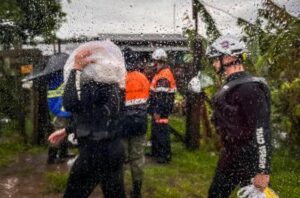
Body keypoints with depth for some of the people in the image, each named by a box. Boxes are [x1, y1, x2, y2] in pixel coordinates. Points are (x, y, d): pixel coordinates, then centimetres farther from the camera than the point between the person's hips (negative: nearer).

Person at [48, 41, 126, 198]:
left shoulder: (96, 83, -20)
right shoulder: (112, 84, 9)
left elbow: (70, 103, -34)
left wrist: (76, 69, -25)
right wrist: (66, 130, 20)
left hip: (96, 152, -9)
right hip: (114, 149, 9)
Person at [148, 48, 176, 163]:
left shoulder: (163, 76, -20)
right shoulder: (161, 73, 13)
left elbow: (162, 96, -24)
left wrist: (158, 111, -23)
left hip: (161, 110, -11)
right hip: (157, 108, 11)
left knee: (161, 132, -4)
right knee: (155, 130, 19)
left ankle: (166, 155, 5)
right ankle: (155, 151, 32)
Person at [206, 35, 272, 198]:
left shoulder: (249, 88, -22)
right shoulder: (230, 85, 9)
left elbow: (262, 131, -25)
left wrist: (263, 171, -25)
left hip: (248, 161, -9)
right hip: (229, 156, 9)